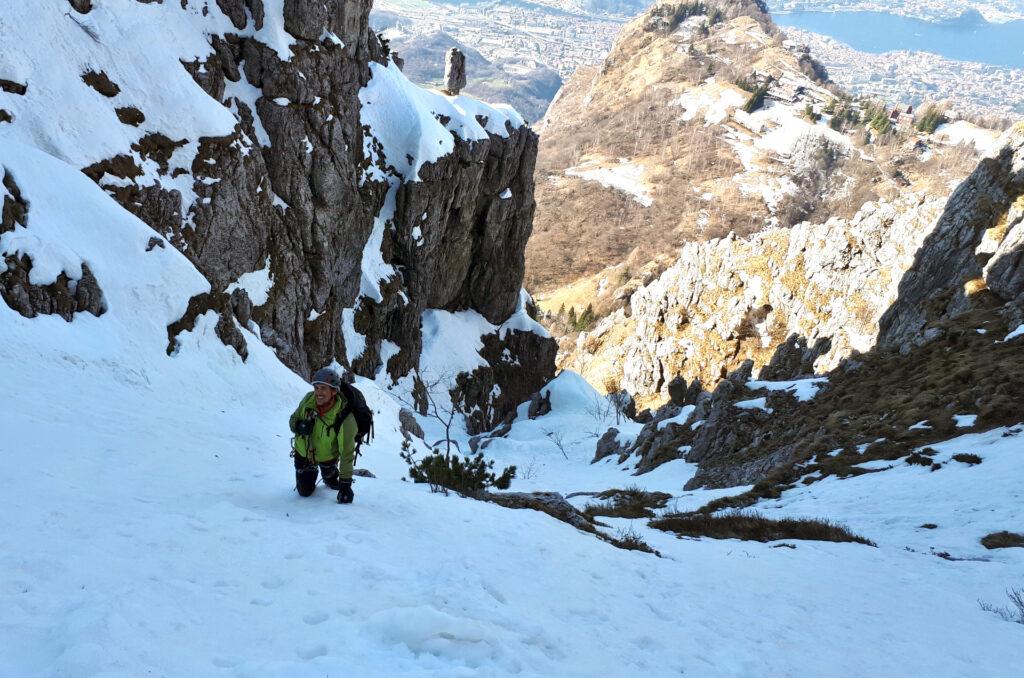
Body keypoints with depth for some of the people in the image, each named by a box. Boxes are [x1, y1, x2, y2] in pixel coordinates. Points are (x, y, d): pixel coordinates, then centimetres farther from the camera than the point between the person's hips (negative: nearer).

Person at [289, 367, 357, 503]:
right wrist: (298, 426, -30)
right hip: (303, 452, 3)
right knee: (305, 492, 14)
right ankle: (311, 471, 43)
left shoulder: (345, 418, -36)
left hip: (327, 457, -3)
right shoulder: (308, 399, -24)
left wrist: (345, 483, -27)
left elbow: (346, 454, -29)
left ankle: (329, 478, 52)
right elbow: (293, 420, -5)